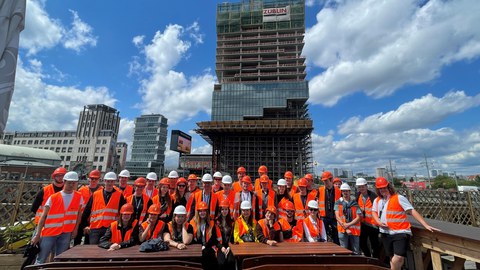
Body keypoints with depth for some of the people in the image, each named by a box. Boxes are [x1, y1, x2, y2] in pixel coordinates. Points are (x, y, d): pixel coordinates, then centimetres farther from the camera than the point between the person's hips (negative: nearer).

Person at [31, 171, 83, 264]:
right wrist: (37, 235, -5)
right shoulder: (53, 198, -5)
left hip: (66, 233, 1)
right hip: (49, 232, -1)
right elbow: (43, 216, -2)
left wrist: (75, 229, 2)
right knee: (41, 260, 7)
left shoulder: (79, 197, -1)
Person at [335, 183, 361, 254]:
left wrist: (348, 224, -12)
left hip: (354, 230, 1)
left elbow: (358, 218, 1)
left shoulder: (355, 203, 8)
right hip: (342, 230, -1)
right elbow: (337, 217, -1)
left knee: (356, 252, 4)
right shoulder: (338, 203, 6)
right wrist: (346, 228, -10)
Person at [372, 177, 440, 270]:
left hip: (400, 232, -5)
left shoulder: (399, 198, -9)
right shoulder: (377, 200, 8)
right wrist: (378, 221, 3)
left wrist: (426, 225, -17)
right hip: (385, 233, 5)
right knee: (392, 258, 18)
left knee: (398, 258, -18)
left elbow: (412, 211, -11)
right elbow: (374, 212, 20)